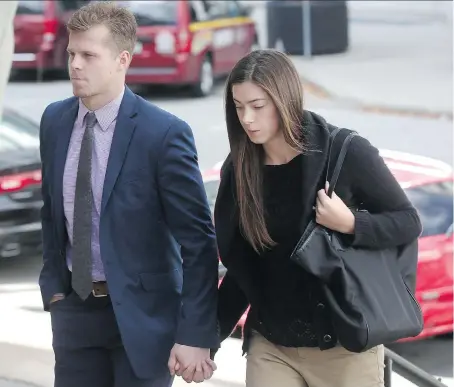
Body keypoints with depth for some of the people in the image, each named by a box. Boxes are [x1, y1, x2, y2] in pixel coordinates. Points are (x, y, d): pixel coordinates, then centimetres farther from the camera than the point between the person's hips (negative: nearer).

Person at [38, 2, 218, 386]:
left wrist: (195, 336, -18)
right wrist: (53, 285, 11)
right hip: (75, 308, 5)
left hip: (141, 312, -5)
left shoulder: (163, 133, -16)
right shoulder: (55, 120, 2)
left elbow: (199, 240, -14)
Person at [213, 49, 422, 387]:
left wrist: (350, 225, -22)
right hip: (270, 347, 3)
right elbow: (240, 271, 7)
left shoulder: (345, 152, -13)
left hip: (345, 345, -3)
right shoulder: (239, 169, -1)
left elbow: (408, 221, -5)